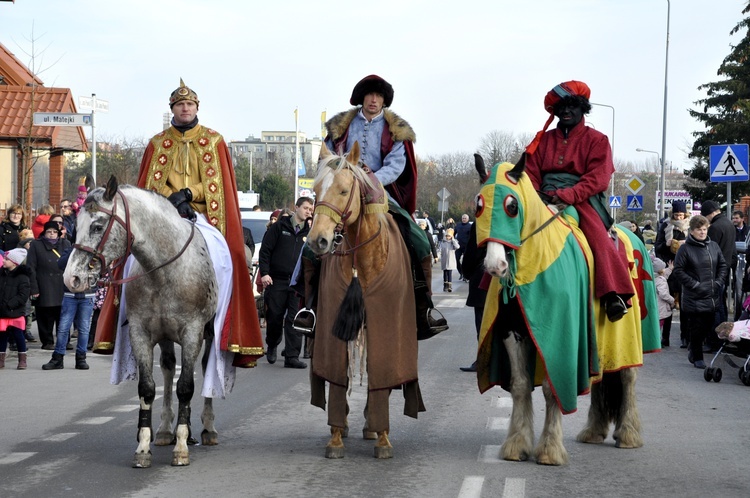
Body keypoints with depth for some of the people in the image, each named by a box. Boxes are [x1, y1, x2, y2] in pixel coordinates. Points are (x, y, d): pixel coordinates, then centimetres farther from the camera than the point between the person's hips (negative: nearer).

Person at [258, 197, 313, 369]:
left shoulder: (309, 232, 11)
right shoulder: (279, 227, 2)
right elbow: (265, 250, -1)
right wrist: (264, 273, -9)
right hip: (277, 280, -2)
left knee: (295, 320, -4)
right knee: (274, 317, 6)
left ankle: (292, 356, -3)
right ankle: (272, 346, 31)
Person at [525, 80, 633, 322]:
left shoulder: (596, 140, 6)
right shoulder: (544, 141, 17)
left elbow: (597, 178, -7)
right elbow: (531, 175, 12)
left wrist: (568, 195, -22)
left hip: (582, 200, -4)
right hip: (547, 201, 4)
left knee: (600, 236, -29)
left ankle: (614, 295, -40)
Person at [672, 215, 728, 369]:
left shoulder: (714, 246, 7)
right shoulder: (685, 248, -8)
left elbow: (723, 265, 14)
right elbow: (678, 271, -9)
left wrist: (718, 282, 1)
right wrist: (694, 284, -13)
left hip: (712, 297, 5)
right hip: (693, 297, -5)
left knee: (708, 326, 12)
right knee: (696, 328, -1)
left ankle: (693, 350, 33)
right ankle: (697, 358, 11)